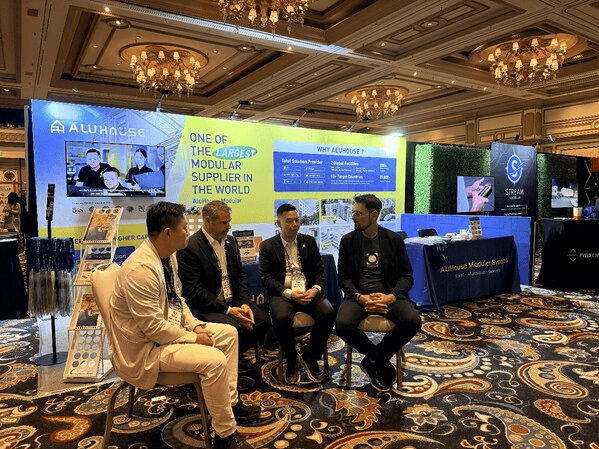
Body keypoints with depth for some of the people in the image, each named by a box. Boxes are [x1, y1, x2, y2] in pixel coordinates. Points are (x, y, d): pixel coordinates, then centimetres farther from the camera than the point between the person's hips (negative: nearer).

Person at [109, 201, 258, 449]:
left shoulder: (167, 256, 0)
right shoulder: (141, 269, -30)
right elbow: (153, 328, -28)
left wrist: (195, 325, -3)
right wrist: (194, 338, -18)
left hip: (167, 327, 10)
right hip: (145, 346, -10)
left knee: (229, 333, 9)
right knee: (214, 360, -25)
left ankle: (230, 402, 20)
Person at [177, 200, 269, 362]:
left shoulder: (231, 241, 9)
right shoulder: (189, 247, -14)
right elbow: (195, 291, -17)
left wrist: (244, 303, -6)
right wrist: (227, 310, -20)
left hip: (233, 302, 7)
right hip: (206, 307, -7)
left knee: (262, 320, -13)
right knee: (234, 328, -30)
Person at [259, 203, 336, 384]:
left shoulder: (309, 241, 12)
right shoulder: (267, 246, 4)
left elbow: (319, 271, 9)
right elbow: (266, 278, -3)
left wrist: (315, 289, -12)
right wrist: (289, 293, -18)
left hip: (309, 292, 2)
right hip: (282, 294, -2)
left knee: (328, 312, -27)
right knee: (282, 318, -35)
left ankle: (310, 357, -3)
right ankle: (291, 361, -5)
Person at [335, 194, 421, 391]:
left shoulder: (394, 240, 5)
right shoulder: (348, 240, 7)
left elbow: (406, 276, 4)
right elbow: (344, 277, 4)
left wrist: (391, 297, -15)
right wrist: (360, 297, -15)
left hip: (388, 295, 0)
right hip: (358, 295, 0)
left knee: (413, 321, -28)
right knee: (343, 324, -30)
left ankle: (373, 360, -4)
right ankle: (381, 361, -2)